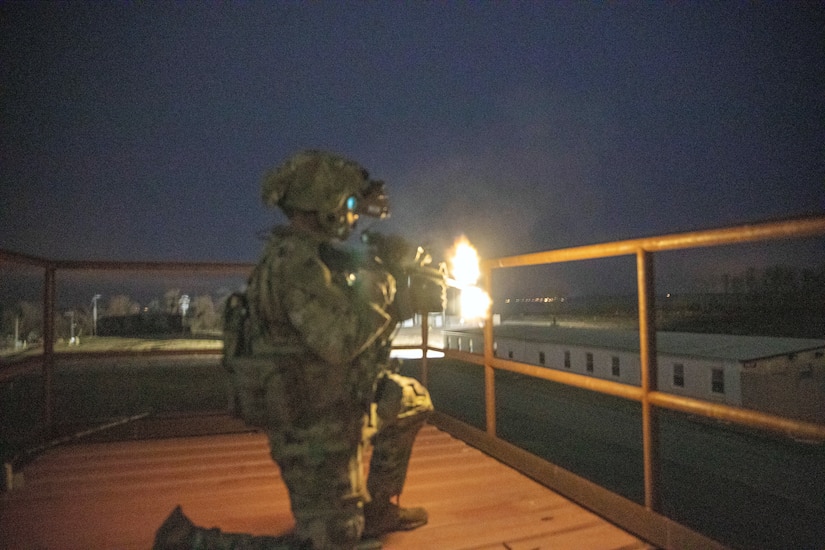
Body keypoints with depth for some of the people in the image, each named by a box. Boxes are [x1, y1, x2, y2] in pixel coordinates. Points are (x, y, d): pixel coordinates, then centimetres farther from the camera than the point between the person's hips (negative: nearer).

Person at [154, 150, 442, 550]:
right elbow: (342, 340, -33)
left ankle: (377, 509, 33)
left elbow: (368, 315, 15)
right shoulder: (296, 262, -23)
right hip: (313, 424, -10)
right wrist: (386, 274, -21)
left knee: (414, 401, 24)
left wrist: (418, 296, 3)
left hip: (339, 400, 10)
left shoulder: (316, 253, 7)